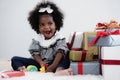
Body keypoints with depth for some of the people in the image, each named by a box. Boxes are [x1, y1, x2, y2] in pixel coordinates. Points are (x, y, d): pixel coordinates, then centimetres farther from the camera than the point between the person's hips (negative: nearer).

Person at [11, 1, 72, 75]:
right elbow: (35, 53, -1)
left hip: (53, 62, -2)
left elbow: (60, 53, -15)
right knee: (15, 59, -7)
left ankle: (59, 70, -58)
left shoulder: (60, 38, -5)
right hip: (40, 63, 3)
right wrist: (41, 62, -20)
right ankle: (21, 69, -38)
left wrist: (53, 66, -28)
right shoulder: (37, 39, 3)